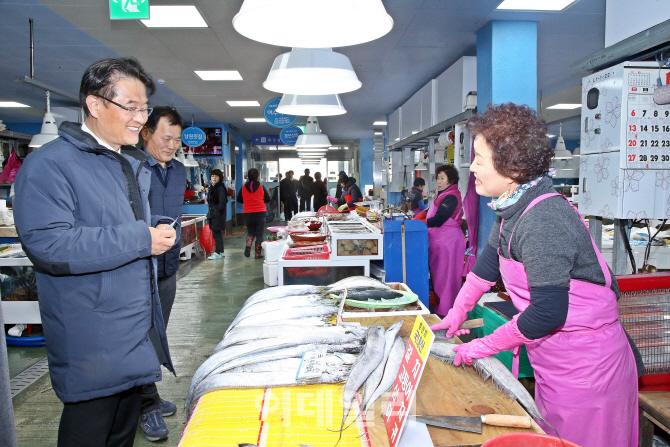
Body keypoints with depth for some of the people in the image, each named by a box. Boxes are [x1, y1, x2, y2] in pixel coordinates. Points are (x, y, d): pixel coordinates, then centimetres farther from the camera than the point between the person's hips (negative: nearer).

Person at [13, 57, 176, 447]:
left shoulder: (135, 166, 14)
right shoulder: (50, 164, -15)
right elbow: (47, 244, -26)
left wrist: (163, 228, 2)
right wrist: (141, 239, -24)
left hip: (138, 333, 8)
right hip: (93, 339, -8)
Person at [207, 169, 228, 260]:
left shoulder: (220, 188, -13)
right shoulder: (213, 187, 17)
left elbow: (222, 203, -18)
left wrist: (217, 212, -19)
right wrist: (210, 213, 17)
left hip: (218, 214, -10)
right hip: (214, 214, 10)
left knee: (216, 233, -8)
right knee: (217, 233, 13)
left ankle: (218, 253, -4)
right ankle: (221, 251, 21)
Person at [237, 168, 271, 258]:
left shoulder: (243, 187, -2)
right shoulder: (261, 187, -7)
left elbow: (239, 199, 5)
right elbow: (268, 199, -1)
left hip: (248, 213, 2)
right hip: (260, 213, -2)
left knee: (250, 232, 18)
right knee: (259, 233, 6)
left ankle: (248, 245, -8)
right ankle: (258, 253, 8)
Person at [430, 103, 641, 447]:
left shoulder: (543, 222, -29)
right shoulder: (513, 208, 0)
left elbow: (548, 312, -30)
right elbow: (489, 262, 13)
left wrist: (485, 346, -18)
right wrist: (457, 313, 15)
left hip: (586, 365, -8)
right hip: (554, 359, 8)